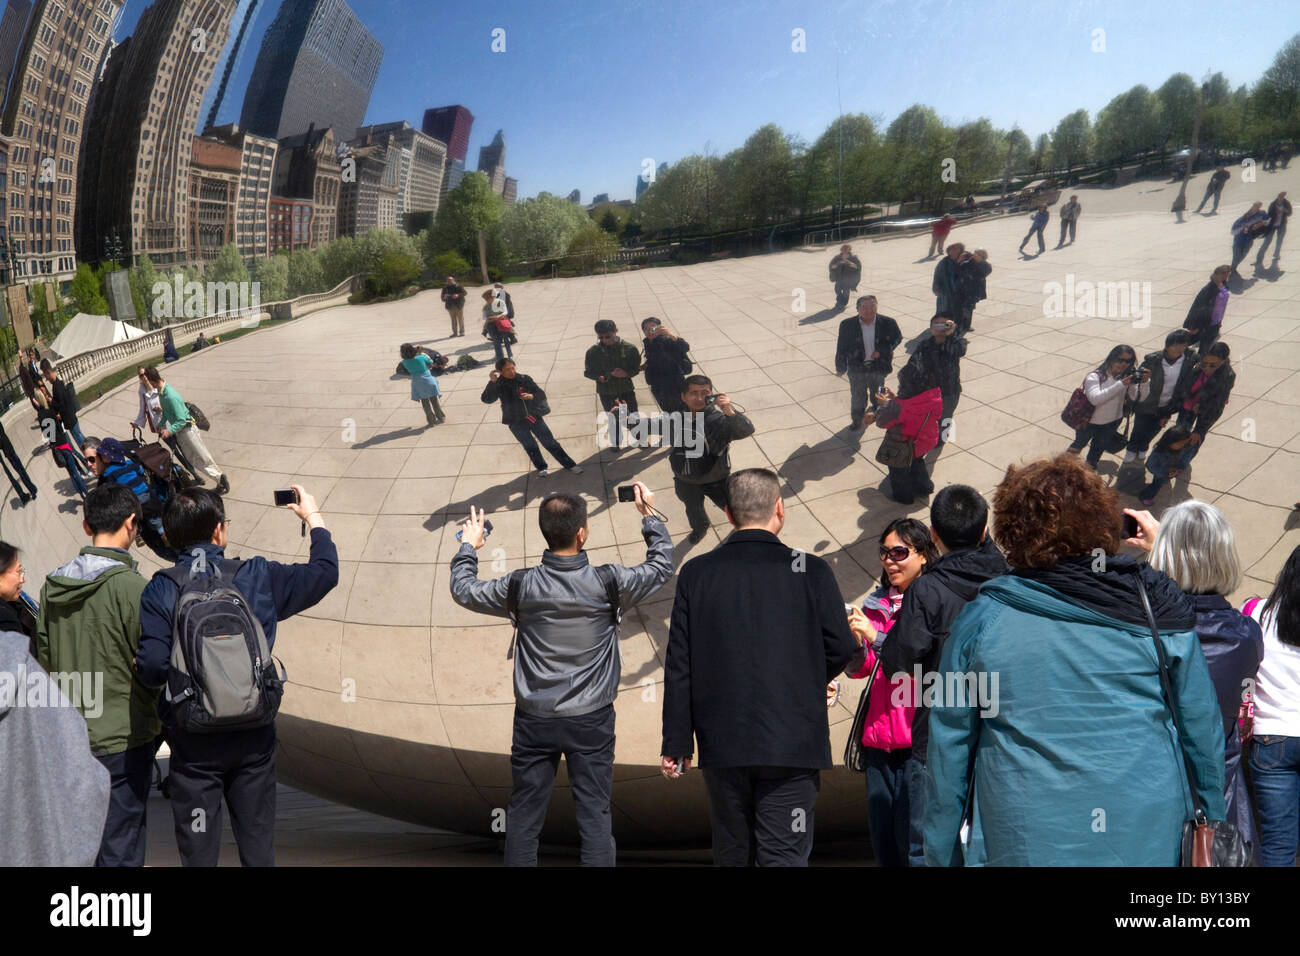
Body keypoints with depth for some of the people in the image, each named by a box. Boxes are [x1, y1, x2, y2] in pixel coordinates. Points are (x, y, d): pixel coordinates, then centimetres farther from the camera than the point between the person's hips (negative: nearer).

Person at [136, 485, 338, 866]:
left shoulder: (160, 591, -10)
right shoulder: (258, 576, -6)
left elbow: (152, 668, -17)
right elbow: (324, 572, 5)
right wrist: (314, 518, 18)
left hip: (193, 745, -1)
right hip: (253, 738, 1)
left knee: (198, 850, 11)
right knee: (258, 844, 15)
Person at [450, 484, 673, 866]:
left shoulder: (521, 585, -9)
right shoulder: (608, 583, -11)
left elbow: (463, 590, 8)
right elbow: (662, 566, 6)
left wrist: (468, 547, 25)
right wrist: (650, 516, 18)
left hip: (534, 720, 1)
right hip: (591, 720, -1)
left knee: (523, 819, 11)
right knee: (595, 816, 5)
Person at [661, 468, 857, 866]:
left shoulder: (695, 573, -2)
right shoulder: (811, 572, -8)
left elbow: (679, 667, -1)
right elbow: (841, 648, -3)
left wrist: (676, 744, 5)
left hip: (721, 743, 3)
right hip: (792, 742, -2)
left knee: (730, 851, 17)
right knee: (784, 853, 2)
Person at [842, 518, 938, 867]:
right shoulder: (877, 605, 16)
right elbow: (858, 669, 13)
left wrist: (875, 637, -18)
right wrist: (853, 641, -6)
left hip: (918, 738, -6)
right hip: (878, 738, 6)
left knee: (911, 840, -8)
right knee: (881, 838, 8)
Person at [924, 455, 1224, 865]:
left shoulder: (980, 620, -7)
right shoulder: (1159, 608, -4)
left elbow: (948, 746, -2)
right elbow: (1202, 726, 2)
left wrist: (943, 853, 7)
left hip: (1019, 846, -1)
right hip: (1147, 842, 1)